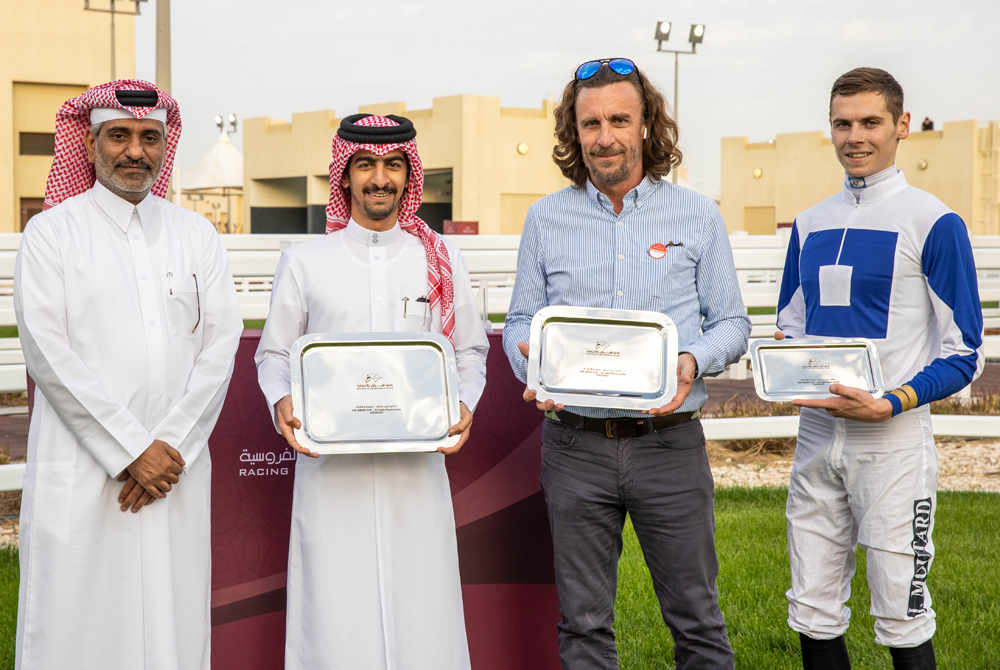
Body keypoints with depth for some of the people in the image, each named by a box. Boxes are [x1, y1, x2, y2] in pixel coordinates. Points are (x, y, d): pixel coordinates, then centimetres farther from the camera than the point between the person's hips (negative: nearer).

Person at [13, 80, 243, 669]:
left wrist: (172, 447, -7)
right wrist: (133, 451, -11)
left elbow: (222, 344, 5)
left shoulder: (196, 235, 11)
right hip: (81, 473, -3)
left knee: (172, 622, 4)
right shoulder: (52, 233, 2)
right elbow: (48, 354, -7)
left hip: (177, 468, 3)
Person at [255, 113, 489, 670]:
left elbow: (471, 349, 15)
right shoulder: (305, 263, 7)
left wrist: (465, 405, -3)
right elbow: (275, 354, 12)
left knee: (421, 615, -1)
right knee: (335, 620, -2)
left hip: (417, 466, 1)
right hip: (330, 466, -1)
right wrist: (282, 403, -8)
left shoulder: (443, 261, 9)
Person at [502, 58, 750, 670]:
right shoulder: (546, 219, 7)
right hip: (576, 444, 1)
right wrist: (532, 363, -11)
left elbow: (732, 322, 6)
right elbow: (521, 321, 11)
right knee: (584, 620, 9)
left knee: (695, 615, 5)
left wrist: (692, 362, -15)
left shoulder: (698, 216, 4)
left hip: (669, 440, -1)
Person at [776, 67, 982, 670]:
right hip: (817, 434, 5)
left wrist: (891, 404, -20)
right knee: (813, 612, 10)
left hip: (894, 440, -5)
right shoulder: (810, 224, 12)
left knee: (902, 614, 3)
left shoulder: (933, 222, -5)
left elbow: (964, 354, -6)